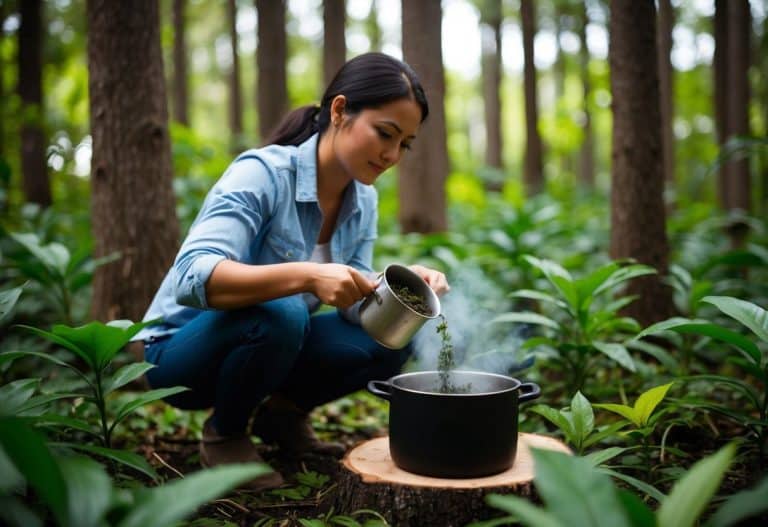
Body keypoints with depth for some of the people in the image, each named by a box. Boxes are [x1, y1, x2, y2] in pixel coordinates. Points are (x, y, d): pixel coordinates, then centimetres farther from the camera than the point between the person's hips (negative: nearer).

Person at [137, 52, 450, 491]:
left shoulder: (363, 199, -3)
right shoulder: (261, 173, -25)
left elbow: (354, 307, -3)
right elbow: (193, 278, -37)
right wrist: (307, 276, -50)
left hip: (274, 344, 6)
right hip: (183, 349, -6)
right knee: (278, 314, -36)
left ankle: (283, 413, 10)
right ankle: (224, 433, -7)